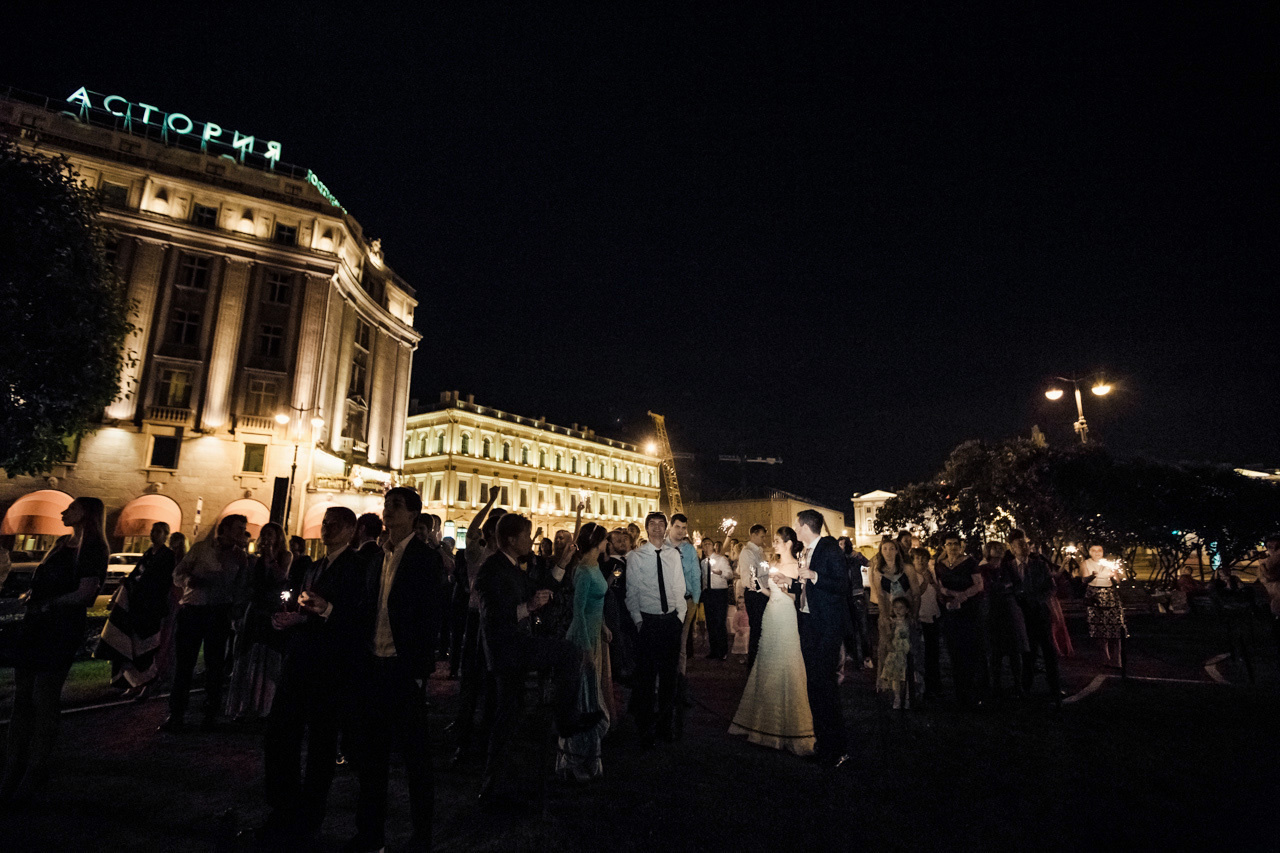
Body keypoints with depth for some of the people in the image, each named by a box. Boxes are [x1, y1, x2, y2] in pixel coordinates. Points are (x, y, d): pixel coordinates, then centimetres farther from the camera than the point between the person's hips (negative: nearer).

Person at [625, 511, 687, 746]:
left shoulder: (673, 555, 6)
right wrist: (638, 621, -7)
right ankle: (645, 728, 21)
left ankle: (667, 724, 30)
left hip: (672, 620, 3)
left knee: (669, 674, 13)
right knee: (646, 676, 4)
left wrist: (681, 615, 3)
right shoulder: (635, 556, -4)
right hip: (647, 621, -3)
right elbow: (631, 592, -3)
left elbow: (679, 588, 9)